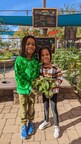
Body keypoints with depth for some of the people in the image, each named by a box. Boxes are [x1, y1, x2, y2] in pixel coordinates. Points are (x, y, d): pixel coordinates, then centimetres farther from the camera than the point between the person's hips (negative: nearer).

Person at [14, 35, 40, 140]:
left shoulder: (36, 61, -7)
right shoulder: (19, 60, -15)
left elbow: (38, 74, 1)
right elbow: (18, 77, -16)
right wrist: (29, 87, -19)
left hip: (33, 88, 2)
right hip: (22, 88, -2)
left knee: (31, 106, 18)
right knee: (23, 108, 13)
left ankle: (30, 123, 41)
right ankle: (23, 126, 33)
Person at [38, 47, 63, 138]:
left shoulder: (55, 67, -17)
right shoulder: (40, 67, -4)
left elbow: (60, 77, -12)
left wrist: (54, 85, -23)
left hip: (53, 91, -4)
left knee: (54, 108, 6)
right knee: (45, 107, 21)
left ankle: (56, 127, 26)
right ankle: (46, 121, 45)